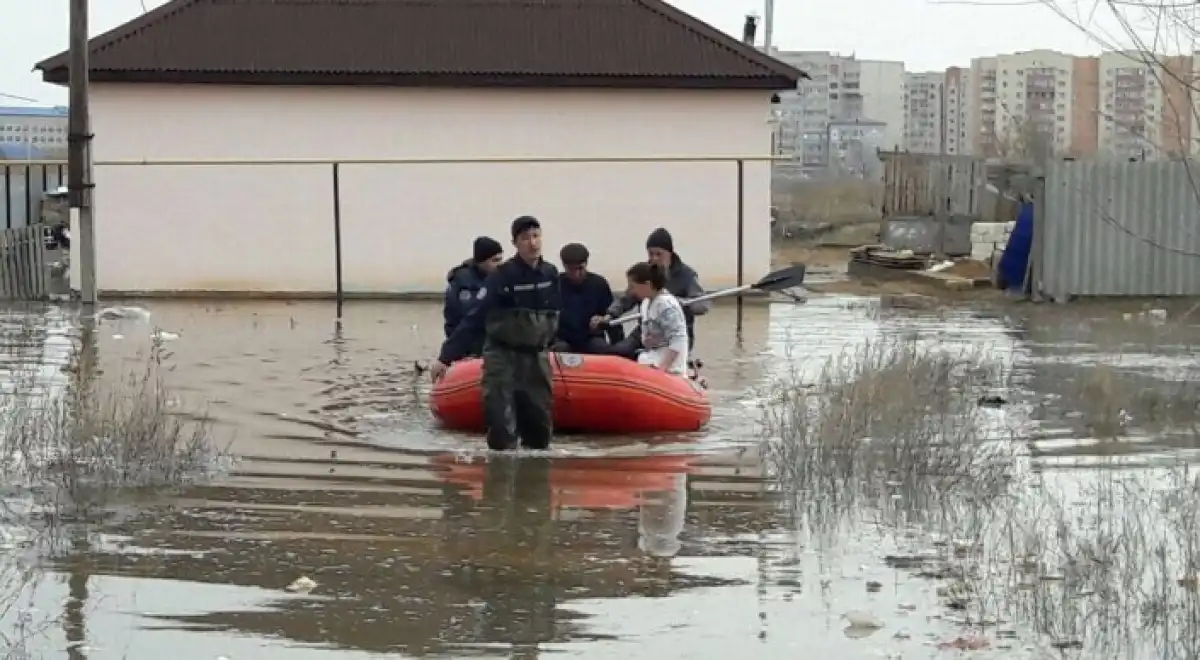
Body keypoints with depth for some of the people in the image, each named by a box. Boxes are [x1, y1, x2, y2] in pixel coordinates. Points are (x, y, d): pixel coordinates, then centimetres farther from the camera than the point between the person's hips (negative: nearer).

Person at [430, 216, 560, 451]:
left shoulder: (550, 274, 1)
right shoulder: (502, 277, -14)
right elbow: (473, 319, -16)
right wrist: (446, 357, -19)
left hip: (536, 357, 5)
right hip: (502, 356, -5)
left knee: (541, 424, 9)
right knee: (502, 427, -10)